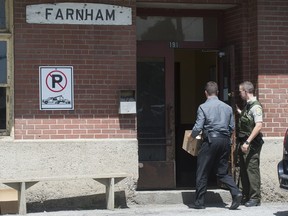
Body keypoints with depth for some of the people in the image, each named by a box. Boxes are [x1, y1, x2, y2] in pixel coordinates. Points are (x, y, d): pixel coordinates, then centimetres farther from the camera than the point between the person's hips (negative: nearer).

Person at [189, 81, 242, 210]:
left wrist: (192, 136, 11)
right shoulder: (227, 107, 9)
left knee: (202, 173, 5)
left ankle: (199, 202, 8)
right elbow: (232, 128, 11)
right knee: (222, 172, 13)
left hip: (211, 141, -5)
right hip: (225, 141, 5)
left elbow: (198, 128, -9)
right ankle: (236, 193, -8)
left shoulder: (203, 107, -5)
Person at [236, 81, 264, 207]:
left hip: (251, 144, -10)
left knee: (252, 169, -8)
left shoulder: (255, 106, -15)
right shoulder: (247, 106, 15)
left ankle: (255, 198, -4)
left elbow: (258, 126, -24)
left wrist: (247, 142, -27)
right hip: (244, 142, 10)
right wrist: (238, 110, 28)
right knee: (243, 170, 12)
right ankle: (245, 196, 19)